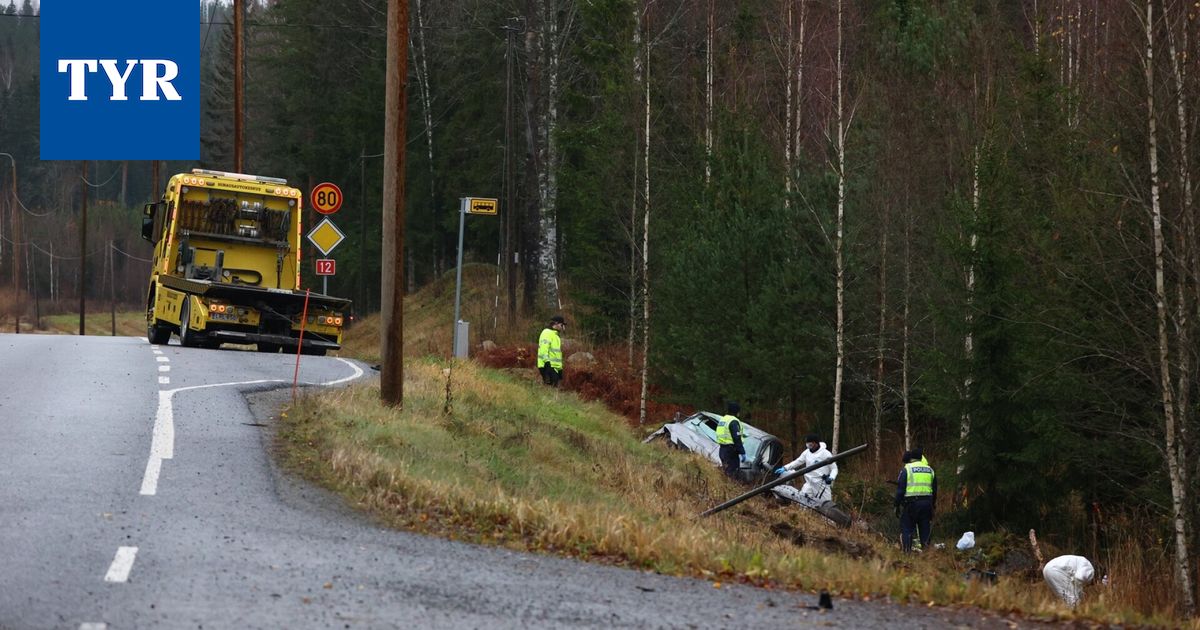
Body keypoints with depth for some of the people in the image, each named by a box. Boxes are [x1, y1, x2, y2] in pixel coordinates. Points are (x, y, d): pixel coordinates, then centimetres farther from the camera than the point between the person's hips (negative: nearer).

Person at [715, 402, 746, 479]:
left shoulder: (722, 420, 15)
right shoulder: (733, 421, -15)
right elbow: (737, 439, -20)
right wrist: (742, 452, -17)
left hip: (722, 449, 9)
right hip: (731, 451, -9)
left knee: (726, 472, 16)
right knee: (732, 474, -8)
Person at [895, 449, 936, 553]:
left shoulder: (906, 470, -1)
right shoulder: (930, 470, 15)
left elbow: (900, 490, -5)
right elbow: (935, 491, 19)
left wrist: (897, 505, 0)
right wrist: (932, 506, 24)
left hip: (911, 503, -5)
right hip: (927, 503, 5)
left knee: (906, 529, 1)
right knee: (925, 529, 12)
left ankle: (907, 552, -4)